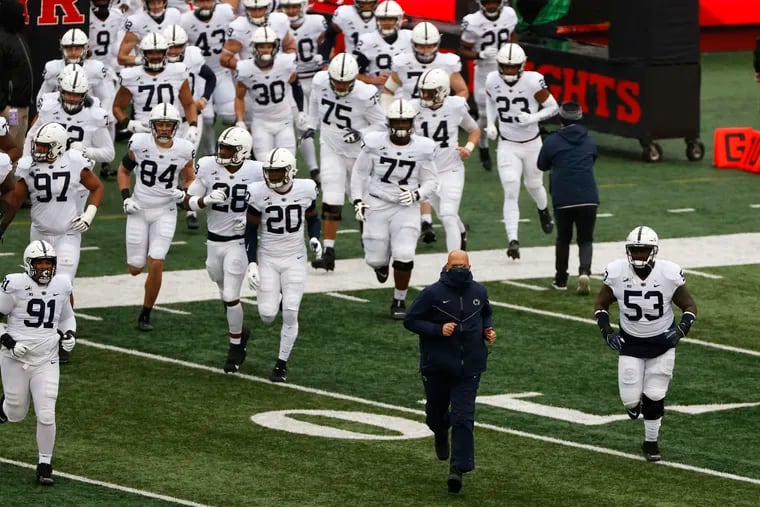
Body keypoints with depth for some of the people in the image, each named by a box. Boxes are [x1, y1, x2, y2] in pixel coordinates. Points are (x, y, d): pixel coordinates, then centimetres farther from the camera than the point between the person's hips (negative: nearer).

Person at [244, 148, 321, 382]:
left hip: (295, 259, 0)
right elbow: (251, 231, -3)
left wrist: (314, 239, -10)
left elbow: (313, 219, 10)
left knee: (290, 314, -7)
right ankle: (274, 300, 31)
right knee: (267, 315, -7)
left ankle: (282, 363, 9)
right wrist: (251, 264, -8)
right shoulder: (259, 193, -12)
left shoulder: (306, 190, -9)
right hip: (267, 259, 0)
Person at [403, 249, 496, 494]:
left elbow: (486, 313, 24)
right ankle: (441, 433, 52)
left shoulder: (478, 292, 3)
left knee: (463, 417, -9)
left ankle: (458, 468, -12)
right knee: (435, 411, 15)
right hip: (437, 366, -1)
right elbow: (410, 320, -6)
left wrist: (487, 329, 2)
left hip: (469, 366, 1)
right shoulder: (432, 293, -9)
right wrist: (438, 329, -19)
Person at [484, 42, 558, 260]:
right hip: (507, 146, 1)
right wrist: (490, 124, -1)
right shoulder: (492, 81, -11)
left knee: (533, 186, 20)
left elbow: (553, 107, -9)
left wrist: (533, 118, -25)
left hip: (532, 144, -1)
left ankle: (544, 210, 55)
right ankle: (513, 240, -17)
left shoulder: (533, 81, -20)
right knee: (511, 192, -13)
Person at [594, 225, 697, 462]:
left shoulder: (669, 274, -20)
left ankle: (651, 443, 23)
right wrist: (606, 331, -14)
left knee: (654, 397, 1)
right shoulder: (616, 272, -17)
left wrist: (681, 330, -23)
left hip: (662, 343, -1)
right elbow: (601, 305, 1)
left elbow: (689, 307, -5)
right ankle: (634, 400, 35)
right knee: (630, 399, -4)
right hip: (631, 343, 1)